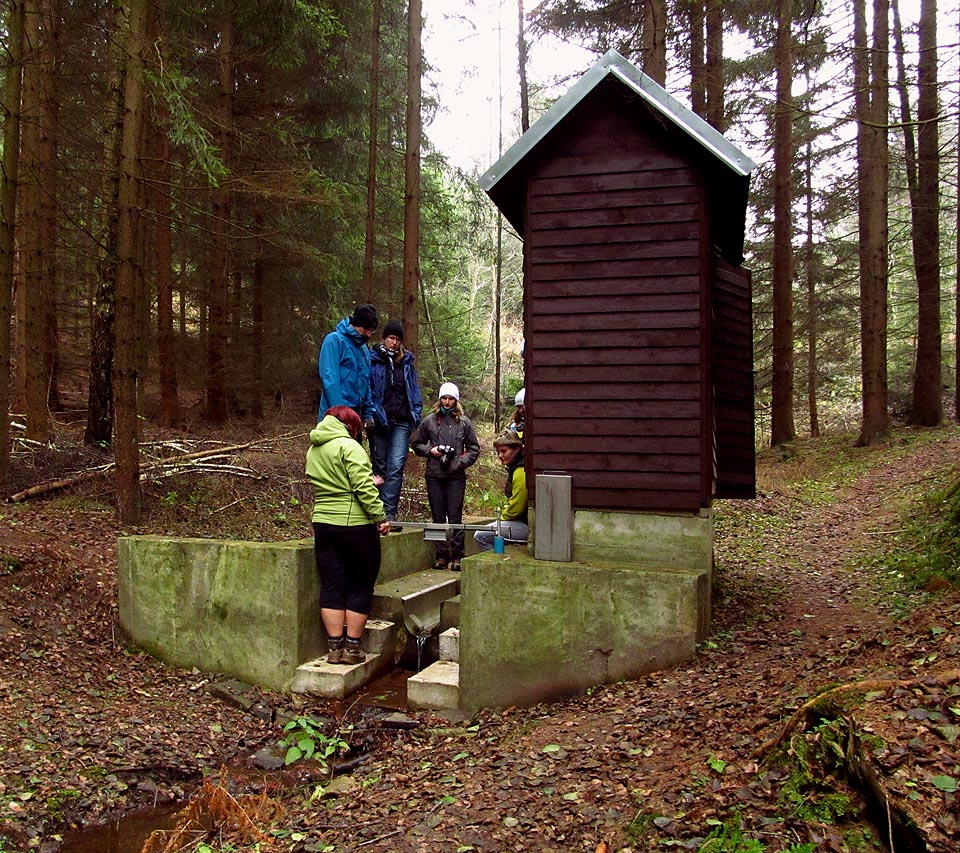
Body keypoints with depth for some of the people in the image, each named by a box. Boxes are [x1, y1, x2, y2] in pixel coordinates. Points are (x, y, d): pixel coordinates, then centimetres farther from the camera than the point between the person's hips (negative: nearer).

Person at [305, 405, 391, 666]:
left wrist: (370, 481, 31)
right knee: (361, 586, 6)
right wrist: (380, 516, -14)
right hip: (355, 524, -6)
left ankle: (335, 647, 11)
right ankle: (352, 647, 9)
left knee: (332, 586, 9)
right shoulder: (348, 446, -10)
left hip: (323, 524, 7)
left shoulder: (313, 451, 14)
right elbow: (364, 487, -19)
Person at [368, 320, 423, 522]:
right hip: (379, 422, -1)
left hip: (402, 422, 2)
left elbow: (414, 390, 17)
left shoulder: (407, 362, 14)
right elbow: (366, 389, -1)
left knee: (396, 467, -10)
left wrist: (416, 413, 6)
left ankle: (389, 511, -12)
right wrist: (373, 413, -11)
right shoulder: (372, 360, 3)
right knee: (380, 466, 6)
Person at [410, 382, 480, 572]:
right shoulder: (429, 420, 7)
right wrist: (430, 450, -3)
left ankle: (457, 556, 6)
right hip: (434, 476, 2)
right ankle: (442, 554, 15)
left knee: (455, 517, -1)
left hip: (456, 476, -2)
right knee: (438, 517, 7)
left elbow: (474, 449, 7)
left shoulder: (464, 422, 5)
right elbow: (416, 443, 15)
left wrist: (460, 462, -8)